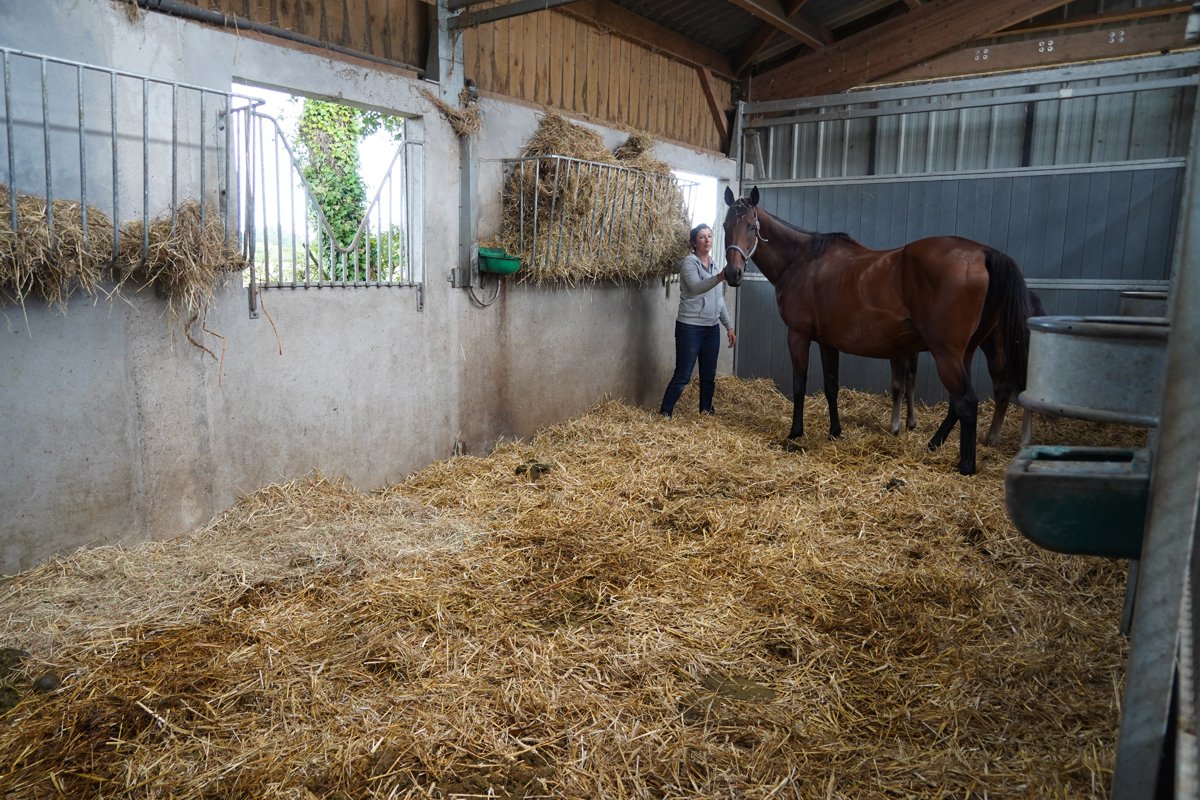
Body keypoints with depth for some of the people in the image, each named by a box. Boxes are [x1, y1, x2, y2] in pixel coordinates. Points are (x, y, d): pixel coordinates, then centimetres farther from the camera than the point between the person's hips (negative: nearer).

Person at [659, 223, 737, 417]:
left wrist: (729, 326, 16)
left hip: (712, 328, 7)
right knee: (682, 376, -7)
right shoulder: (689, 263, -9)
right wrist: (719, 277, -45)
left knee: (709, 376, 11)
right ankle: (664, 414, 0)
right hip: (690, 327, -7)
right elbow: (696, 287, -29)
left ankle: (706, 411, 25)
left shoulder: (714, 265, 12)